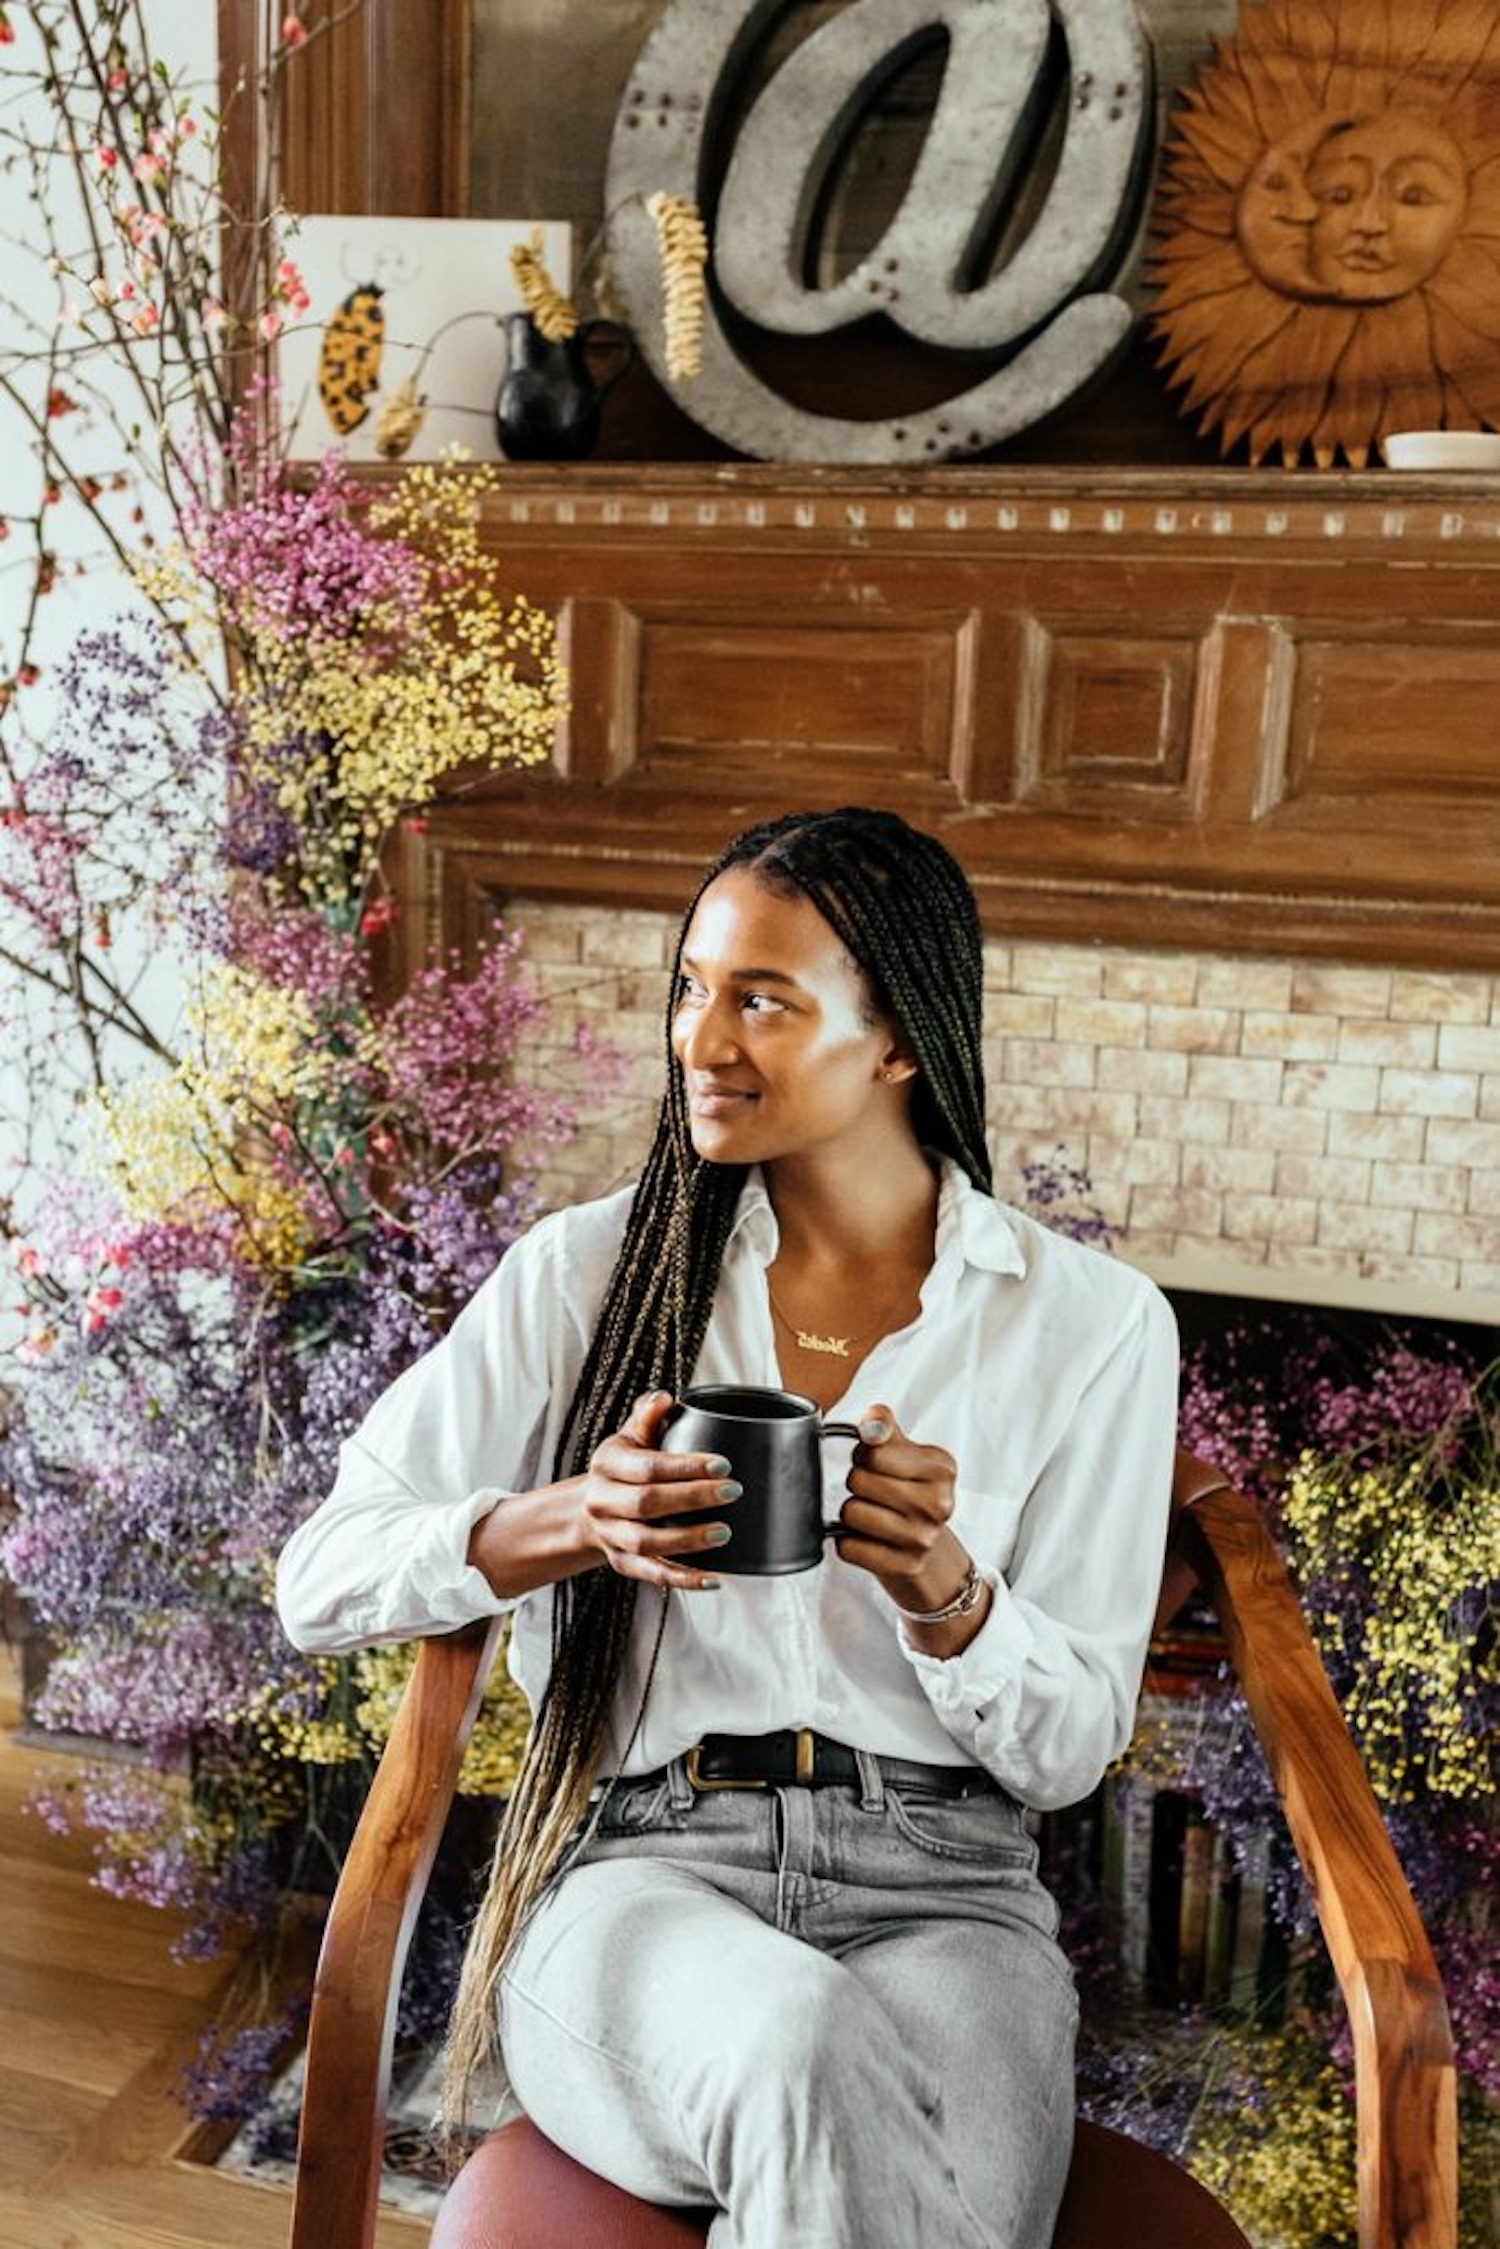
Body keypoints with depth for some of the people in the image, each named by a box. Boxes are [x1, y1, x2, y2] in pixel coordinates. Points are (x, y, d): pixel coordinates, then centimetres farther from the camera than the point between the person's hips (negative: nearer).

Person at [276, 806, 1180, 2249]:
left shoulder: (1089, 1320, 4)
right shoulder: (590, 1269, 5)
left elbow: (1071, 1750, 5)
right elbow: (321, 1577, 3)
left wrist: (943, 1588, -17)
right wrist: (570, 1520, -15)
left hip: (942, 1890, 1)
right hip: (641, 1873, 0)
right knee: (809, 2048, -35)